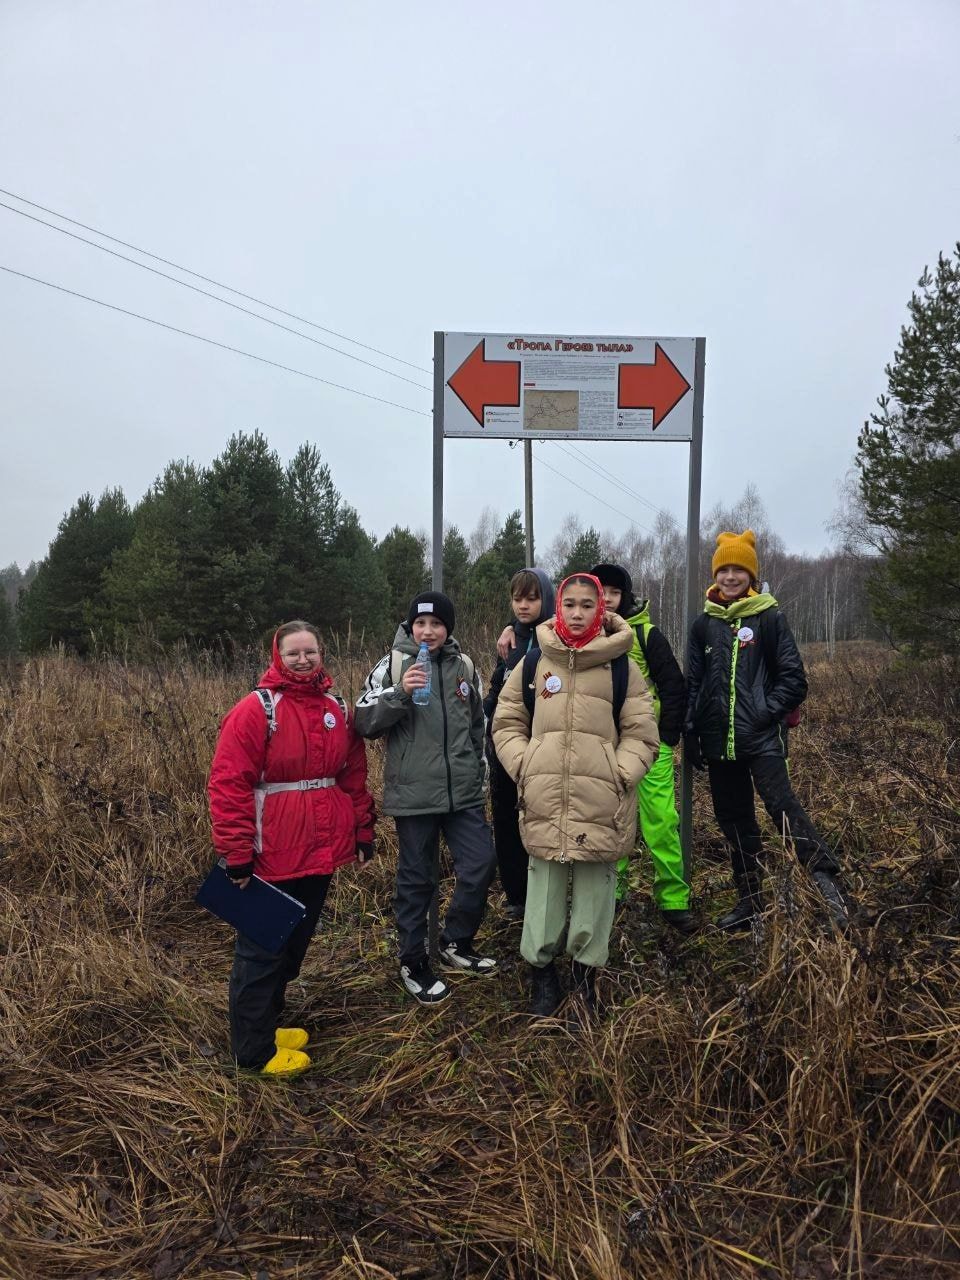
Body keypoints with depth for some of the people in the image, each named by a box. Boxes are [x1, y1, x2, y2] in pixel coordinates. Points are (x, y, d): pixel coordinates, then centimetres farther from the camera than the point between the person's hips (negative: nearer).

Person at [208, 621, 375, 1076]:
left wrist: (363, 831, 10)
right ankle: (255, 1050, 24)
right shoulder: (256, 710, -13)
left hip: (322, 853, 7)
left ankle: (266, 1022, 39)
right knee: (262, 950, 8)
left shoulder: (337, 709, 7)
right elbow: (228, 784, -16)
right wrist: (237, 855, -16)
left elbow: (354, 775, 12)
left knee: (295, 944, 20)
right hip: (273, 859, -7)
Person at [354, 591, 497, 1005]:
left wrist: (481, 773, 19)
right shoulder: (392, 665, -5)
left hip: (462, 792, 4)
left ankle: (455, 944, 27)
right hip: (413, 794, -4)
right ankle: (413, 963, 25)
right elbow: (364, 722, -9)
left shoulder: (464, 666, 7)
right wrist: (400, 693, -23)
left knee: (481, 864, 4)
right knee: (416, 879, 6)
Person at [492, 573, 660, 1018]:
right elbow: (507, 723, 12)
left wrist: (619, 775, -9)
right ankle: (541, 967, 27)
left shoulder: (621, 668, 2)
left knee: (595, 886, 7)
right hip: (543, 802, 1)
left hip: (601, 804, -1)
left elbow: (642, 734, 4)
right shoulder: (533, 664, 6)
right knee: (544, 885, 7)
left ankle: (586, 968, 28)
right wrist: (523, 767, -1)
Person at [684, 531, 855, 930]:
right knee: (733, 820, 10)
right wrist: (691, 733, 8)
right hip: (719, 740, 5)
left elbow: (793, 678, -2)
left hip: (762, 738, -4)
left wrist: (766, 712, -12)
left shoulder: (769, 618, -1)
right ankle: (750, 901, 22)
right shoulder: (704, 624, 10)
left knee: (782, 805, -22)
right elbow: (693, 683, 13)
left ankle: (828, 884, -18)